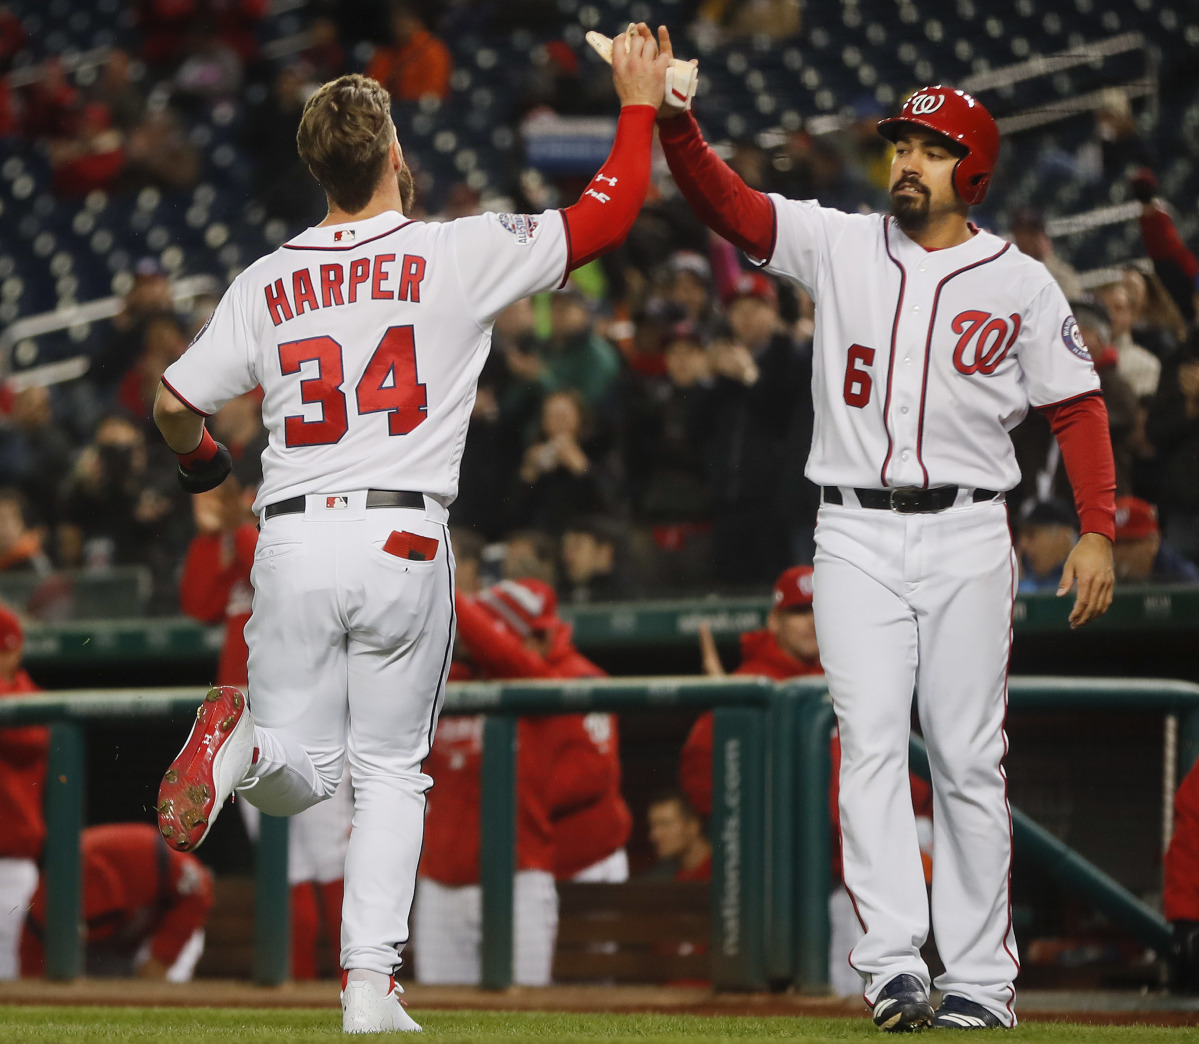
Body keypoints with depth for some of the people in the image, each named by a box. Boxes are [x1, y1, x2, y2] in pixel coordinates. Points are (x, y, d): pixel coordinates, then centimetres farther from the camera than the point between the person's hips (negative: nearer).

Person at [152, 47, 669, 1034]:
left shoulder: (268, 282, 7)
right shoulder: (458, 256, -2)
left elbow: (174, 405, 9)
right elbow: (607, 214, 3)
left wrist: (201, 458, 32)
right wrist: (640, 106, 17)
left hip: (293, 543, 2)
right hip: (405, 542, -2)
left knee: (300, 778, 12)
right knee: (391, 770, 12)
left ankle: (242, 739, -24)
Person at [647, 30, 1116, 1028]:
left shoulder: (1020, 283, 3)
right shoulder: (838, 244, 5)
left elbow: (1077, 409, 5)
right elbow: (727, 203, -6)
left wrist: (1099, 532, -5)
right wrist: (673, 119, -23)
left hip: (968, 539, -1)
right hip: (857, 535, 1)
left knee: (969, 759, 2)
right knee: (870, 746, -10)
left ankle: (980, 978, 7)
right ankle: (894, 966, -15)